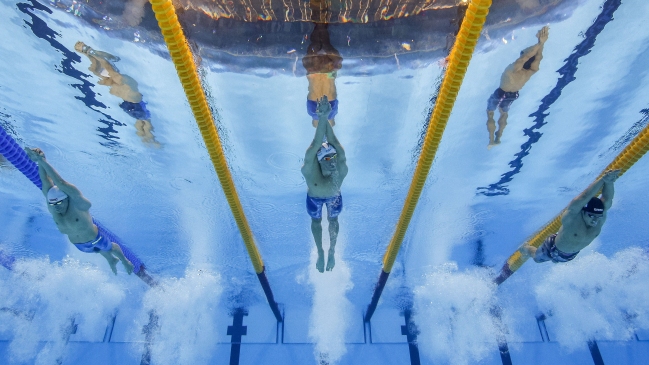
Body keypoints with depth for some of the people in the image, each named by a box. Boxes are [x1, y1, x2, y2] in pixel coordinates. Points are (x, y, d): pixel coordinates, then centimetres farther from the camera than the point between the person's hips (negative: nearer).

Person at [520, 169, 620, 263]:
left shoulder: (601, 219, -28)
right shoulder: (572, 216, -42)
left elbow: (607, 200, -47)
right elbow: (583, 198, -60)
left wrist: (609, 182, -65)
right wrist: (602, 179, -68)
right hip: (553, 250, -5)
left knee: (554, 260, 36)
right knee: (536, 257, 26)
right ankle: (526, 248, 57)